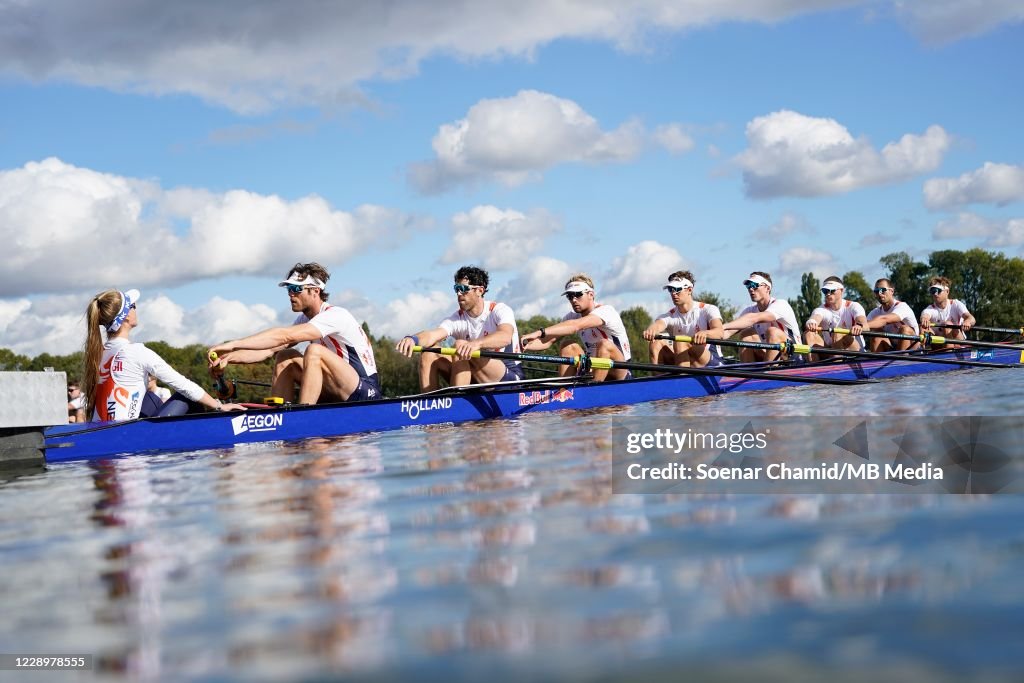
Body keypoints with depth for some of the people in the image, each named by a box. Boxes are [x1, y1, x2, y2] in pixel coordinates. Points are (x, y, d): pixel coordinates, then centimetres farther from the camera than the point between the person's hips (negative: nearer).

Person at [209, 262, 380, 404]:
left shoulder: (335, 316, -19)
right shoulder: (305, 319, 9)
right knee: (285, 356, 0)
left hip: (366, 392, -9)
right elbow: (271, 349, 0)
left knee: (314, 351, -28)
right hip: (337, 395, 9)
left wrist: (232, 344, -32)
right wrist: (230, 357, -15)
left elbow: (284, 336, -29)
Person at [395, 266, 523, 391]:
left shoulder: (500, 311, -9)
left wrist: (476, 343, -52)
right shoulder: (457, 319, 3)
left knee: (461, 347, -29)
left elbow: (505, 336, -32)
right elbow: (431, 335, -17)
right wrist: (413, 339, -42)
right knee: (429, 353, -12)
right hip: (477, 381, 5)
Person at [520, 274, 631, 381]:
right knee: (568, 345, -12)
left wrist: (540, 332, -47)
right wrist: (526, 346, -32)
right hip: (594, 371, 6)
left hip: (620, 373, -6)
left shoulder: (605, 311, -19)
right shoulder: (572, 316, 2)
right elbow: (548, 341, -10)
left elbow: (576, 326, -37)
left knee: (605, 344, -32)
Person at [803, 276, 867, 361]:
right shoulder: (822, 309, 0)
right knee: (809, 334, -19)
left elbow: (865, 325, -26)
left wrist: (859, 326, -53)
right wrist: (811, 323, -54)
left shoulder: (852, 306, -5)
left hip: (855, 350, -3)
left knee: (838, 334, -32)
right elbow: (815, 318, -26)